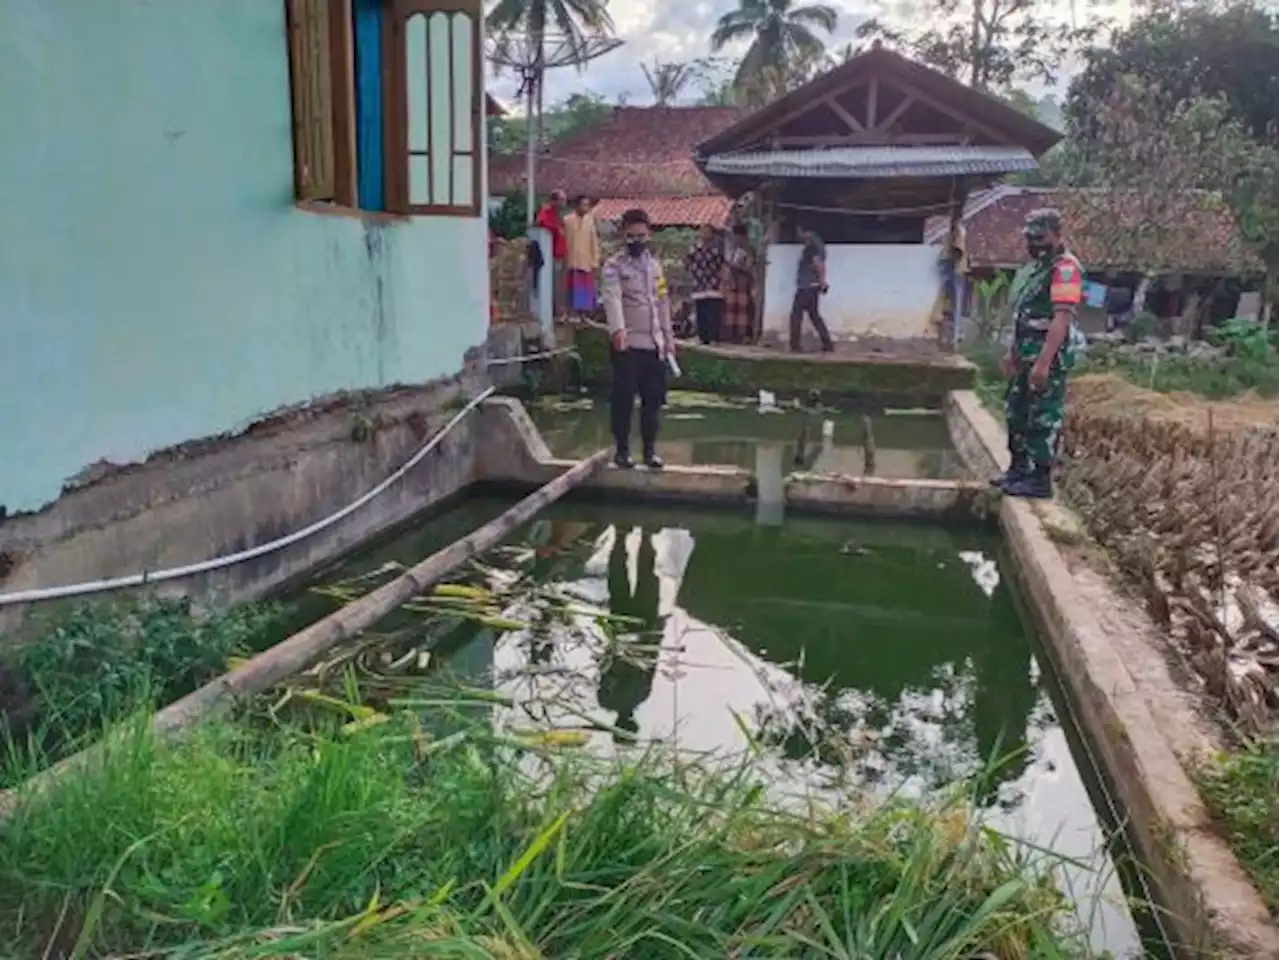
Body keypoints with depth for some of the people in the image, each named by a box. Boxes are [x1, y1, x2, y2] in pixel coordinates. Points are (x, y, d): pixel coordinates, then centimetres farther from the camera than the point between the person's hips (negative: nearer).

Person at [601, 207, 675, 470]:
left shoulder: (655, 264, 14)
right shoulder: (614, 265, -5)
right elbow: (612, 298, -22)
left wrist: (669, 337, 15)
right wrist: (617, 328, -38)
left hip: (654, 343, 5)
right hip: (627, 343, -5)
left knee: (653, 399, 8)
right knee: (623, 399, -1)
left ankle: (650, 449, 17)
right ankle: (622, 449, 11)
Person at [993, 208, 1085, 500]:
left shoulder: (1064, 267, -15)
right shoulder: (1033, 265, 16)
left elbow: (1062, 318, -23)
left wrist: (1044, 362, -28)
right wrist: (1013, 353, 22)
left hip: (1049, 356, -10)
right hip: (1026, 354, 10)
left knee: (1044, 418, -4)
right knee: (1016, 411, 17)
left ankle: (1040, 480, 2)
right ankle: (1019, 468, 29)